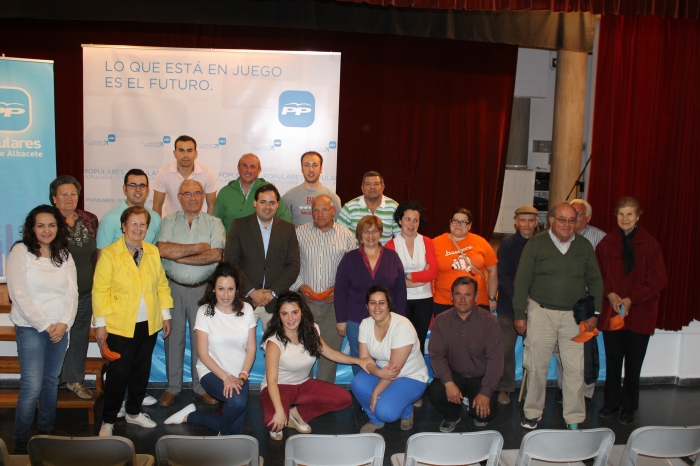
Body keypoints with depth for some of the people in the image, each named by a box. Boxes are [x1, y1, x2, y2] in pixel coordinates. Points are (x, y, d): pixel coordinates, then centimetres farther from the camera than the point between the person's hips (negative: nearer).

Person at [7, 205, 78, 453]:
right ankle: (21, 446, 3)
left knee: (52, 380, 13)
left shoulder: (64, 255, 7)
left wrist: (64, 323, -12)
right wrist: (45, 325, -14)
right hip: (31, 328, -4)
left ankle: (47, 432, 27)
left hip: (60, 328, 5)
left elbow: (72, 293, 3)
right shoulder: (20, 251, -7)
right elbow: (18, 294, -12)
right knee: (32, 386, -8)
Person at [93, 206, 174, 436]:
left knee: (142, 370, 14)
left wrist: (166, 314, 8)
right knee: (118, 373, 0)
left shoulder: (153, 252, 7)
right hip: (119, 326, -4)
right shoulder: (109, 253, -6)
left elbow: (162, 284, 11)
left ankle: (134, 412, 32)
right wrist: (100, 324, -11)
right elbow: (100, 290, -8)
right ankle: (108, 420, 16)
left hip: (149, 324, 4)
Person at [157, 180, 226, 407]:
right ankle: (172, 387, 20)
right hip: (174, 288, 1)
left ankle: (202, 387, 18)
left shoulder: (214, 223, 3)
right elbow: (163, 250, -13)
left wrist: (179, 257, -12)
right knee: (174, 337, 7)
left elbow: (216, 255, -13)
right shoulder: (169, 222, 5)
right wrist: (198, 247, -12)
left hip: (203, 288, 0)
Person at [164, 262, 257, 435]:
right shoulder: (205, 312, -9)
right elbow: (203, 353, -8)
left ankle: (191, 416, 12)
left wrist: (242, 376, -11)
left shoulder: (246, 310, -2)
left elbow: (251, 348, 1)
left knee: (236, 428, -13)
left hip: (238, 374, 3)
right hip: (212, 372, -3)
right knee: (237, 402, -32)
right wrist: (225, 378, -17)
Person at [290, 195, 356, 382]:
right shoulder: (300, 233, 7)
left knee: (331, 349, 3)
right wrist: (300, 286, -6)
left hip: (334, 302, 0)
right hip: (305, 299, 0)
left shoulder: (346, 235, 6)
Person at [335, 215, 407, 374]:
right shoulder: (349, 259, -2)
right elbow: (340, 291, 0)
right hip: (356, 321, 0)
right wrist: (341, 320, -3)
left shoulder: (392, 257, 0)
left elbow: (400, 290, 3)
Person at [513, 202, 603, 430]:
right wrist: (519, 315, -3)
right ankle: (533, 413, 21)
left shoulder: (584, 246, 6)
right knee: (537, 366, 6)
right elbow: (522, 281, -1)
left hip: (574, 315, 2)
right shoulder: (536, 244, -2)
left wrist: (594, 313, 3)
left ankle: (574, 419, 13)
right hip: (541, 313, -1)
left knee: (575, 368, 0)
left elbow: (595, 281, 11)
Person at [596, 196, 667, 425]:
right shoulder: (606, 243, 1)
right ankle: (611, 403, 25)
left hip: (640, 313, -2)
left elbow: (659, 280, -5)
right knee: (613, 361, 10)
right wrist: (610, 294, -13)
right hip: (611, 311, 2)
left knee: (633, 363, 7)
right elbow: (598, 275, 5)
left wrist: (631, 299, -13)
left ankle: (629, 407, 22)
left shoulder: (649, 244, -5)